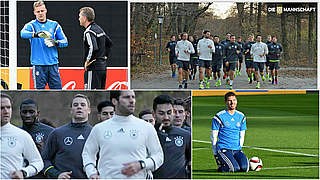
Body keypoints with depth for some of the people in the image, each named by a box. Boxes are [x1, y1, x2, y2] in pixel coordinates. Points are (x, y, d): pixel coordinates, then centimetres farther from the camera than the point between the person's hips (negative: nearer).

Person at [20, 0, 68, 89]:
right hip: (38, 64, -3)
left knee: (57, 89, 1)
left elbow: (65, 41, 11)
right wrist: (36, 34, -38)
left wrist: (55, 42, -11)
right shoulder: (31, 25, 2)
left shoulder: (54, 25, 11)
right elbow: (23, 33, -21)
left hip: (53, 63, 3)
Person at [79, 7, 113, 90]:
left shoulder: (89, 32, -14)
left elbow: (93, 48, -29)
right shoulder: (99, 28, 15)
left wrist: (87, 61, -17)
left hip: (93, 67, -9)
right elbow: (109, 43, 27)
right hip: (103, 66, 9)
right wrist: (106, 56, 25)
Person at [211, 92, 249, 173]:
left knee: (244, 168, -21)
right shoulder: (219, 117, -3)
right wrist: (215, 154, 0)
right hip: (223, 149, -4)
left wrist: (239, 149, 10)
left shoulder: (241, 117, 11)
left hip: (237, 150, 4)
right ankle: (220, 166, 4)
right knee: (234, 168, -27)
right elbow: (213, 137, 0)